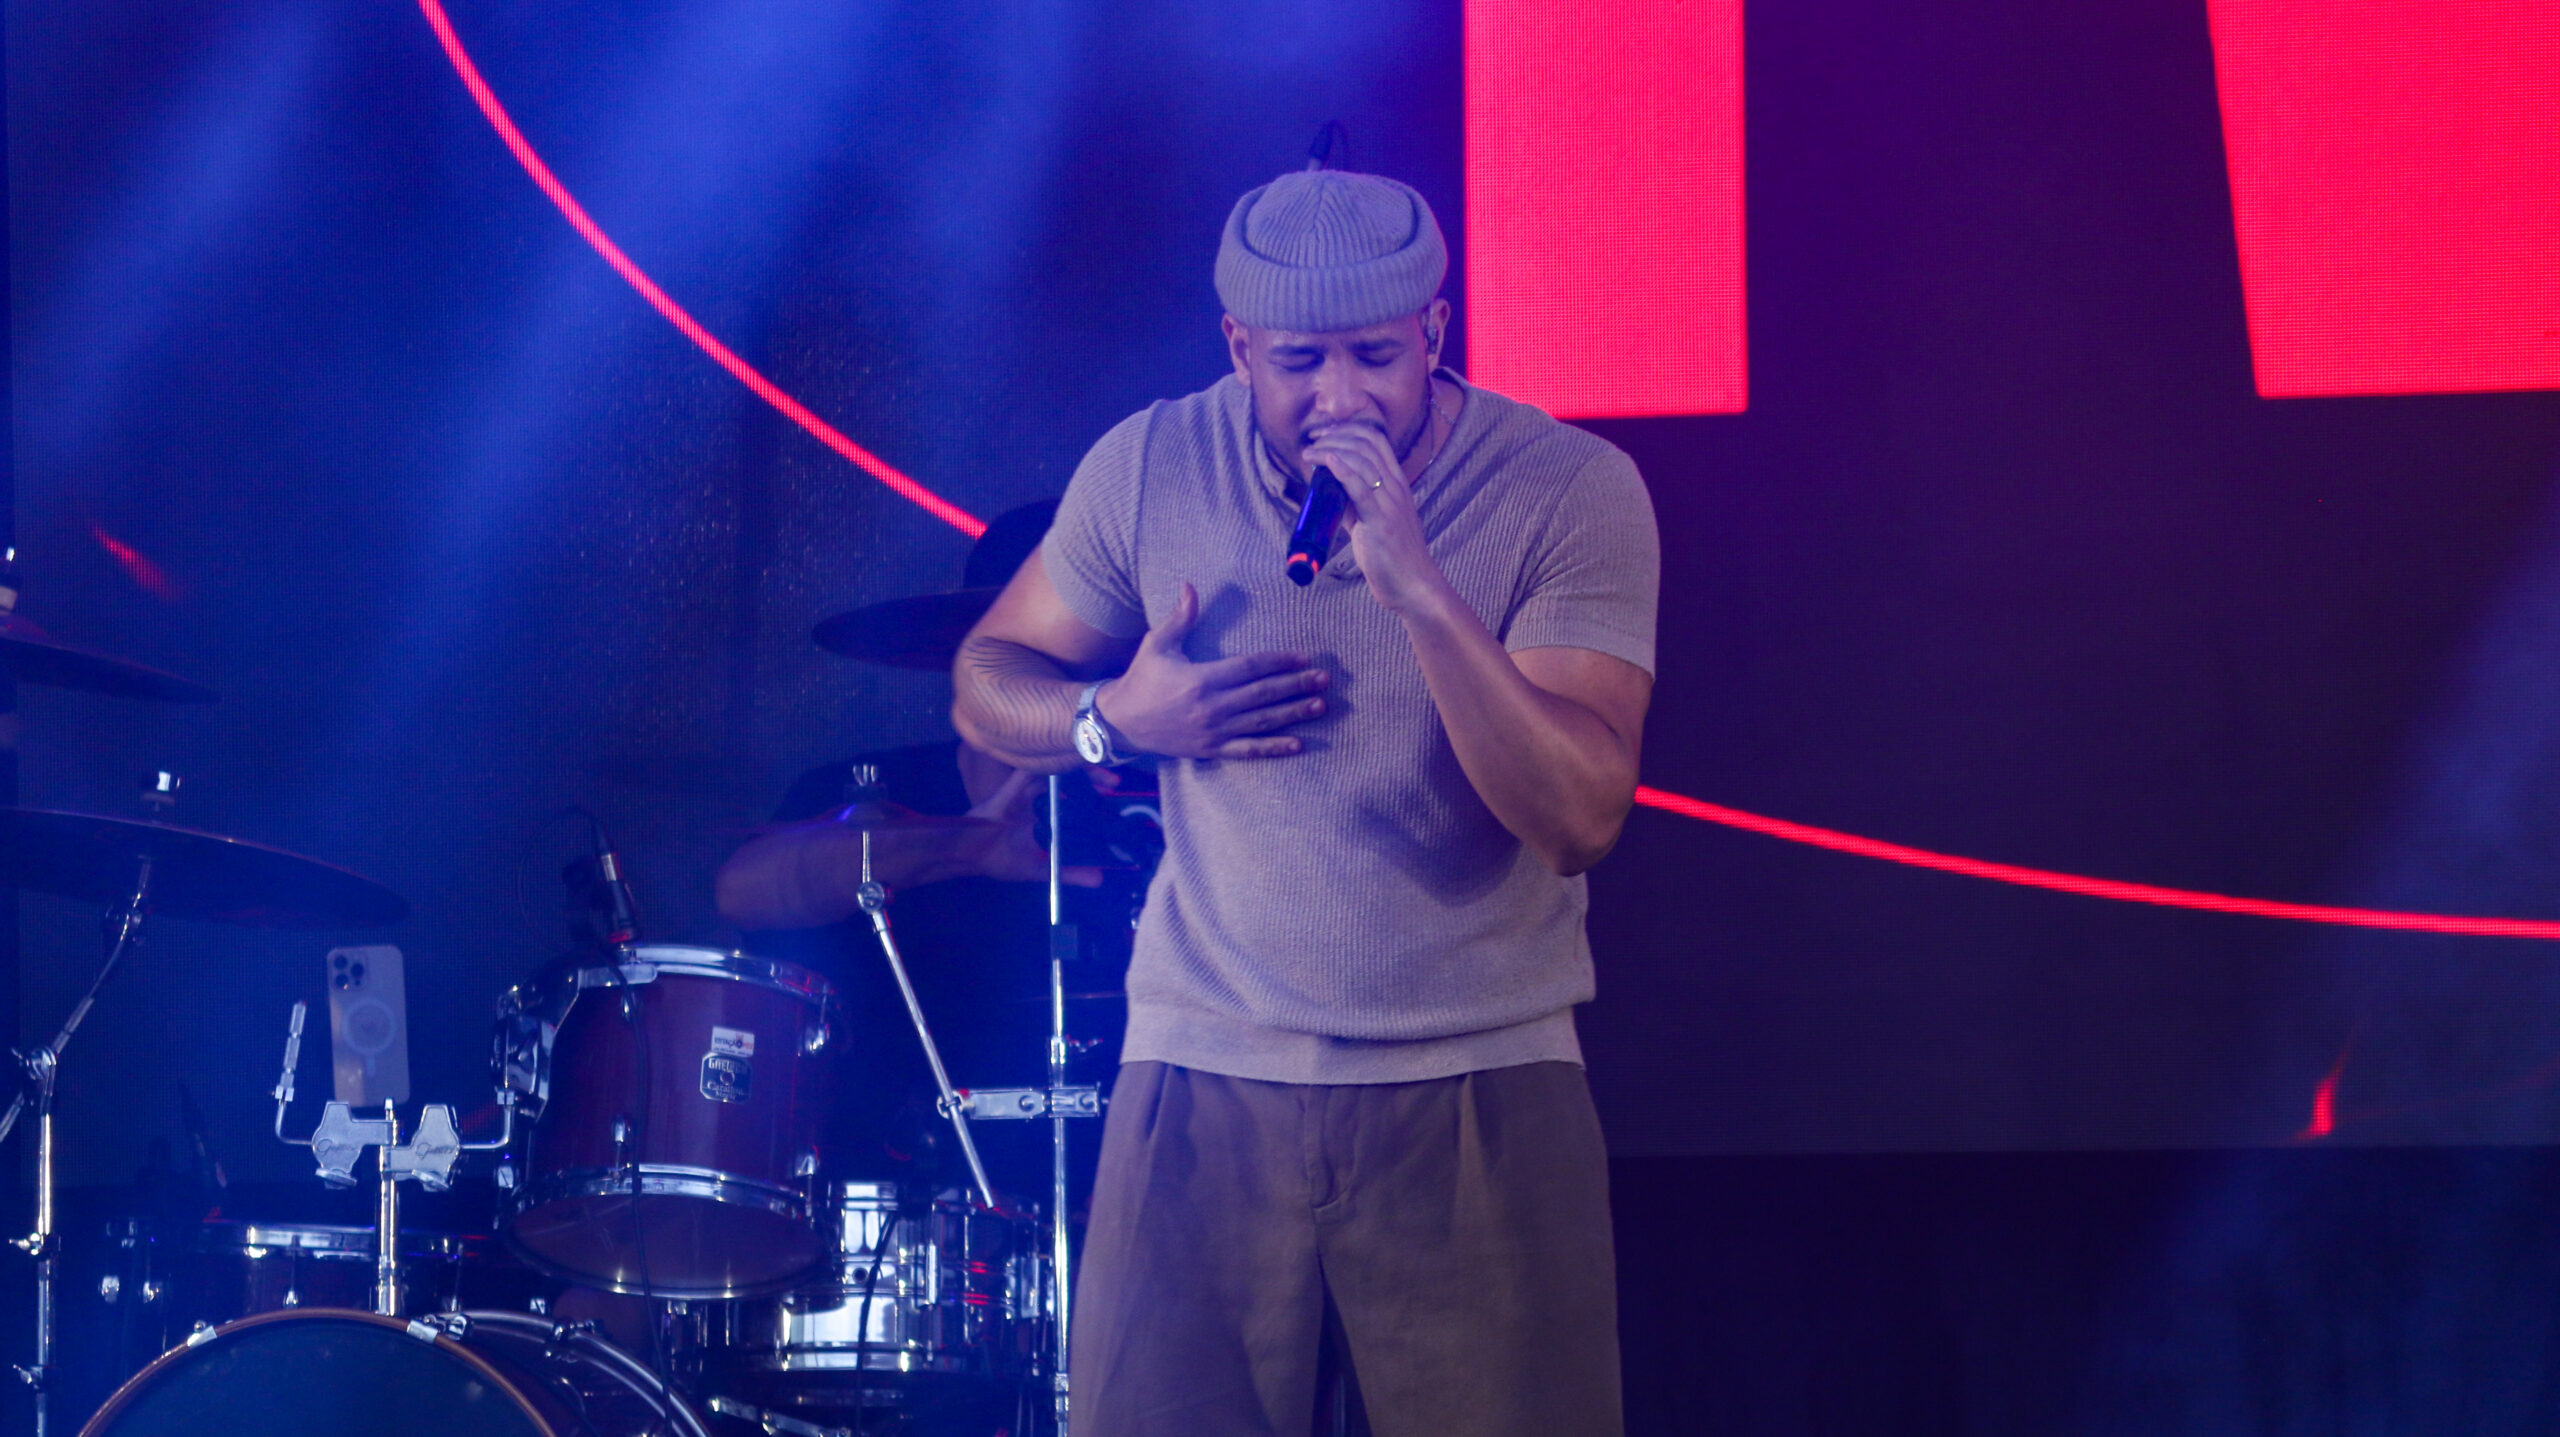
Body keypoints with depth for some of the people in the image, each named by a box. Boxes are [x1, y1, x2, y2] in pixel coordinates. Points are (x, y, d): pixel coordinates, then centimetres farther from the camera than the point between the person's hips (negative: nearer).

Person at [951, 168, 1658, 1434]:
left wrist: (1416, 585, -29)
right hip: (1206, 1074, 1)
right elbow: (988, 681, 14)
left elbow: (1582, 813, -18)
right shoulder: (1152, 468, -1)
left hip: (1482, 1090, -1)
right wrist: (1117, 718, -8)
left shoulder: (1571, 491, -8)